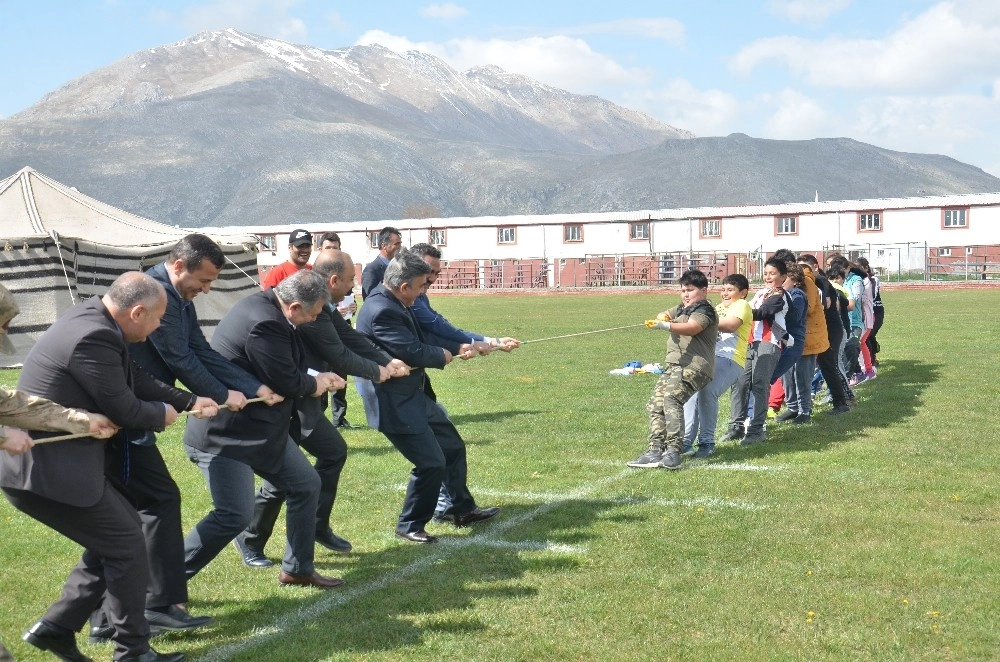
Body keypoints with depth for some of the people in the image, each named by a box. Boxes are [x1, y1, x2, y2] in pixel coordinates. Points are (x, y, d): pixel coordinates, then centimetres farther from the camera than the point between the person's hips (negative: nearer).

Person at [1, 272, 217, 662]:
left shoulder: (95, 321, 6)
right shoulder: (93, 337, -25)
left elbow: (135, 380, 17)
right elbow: (124, 410, -17)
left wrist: (188, 402, 19)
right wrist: (163, 413, 3)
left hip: (43, 461, 10)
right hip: (47, 469, -10)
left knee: (114, 539, 19)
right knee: (126, 545, 1)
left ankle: (55, 628, 25)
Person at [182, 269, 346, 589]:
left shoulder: (267, 308, 5)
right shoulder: (263, 324, -28)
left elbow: (289, 367, 17)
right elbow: (287, 382, -22)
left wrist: (316, 378, 3)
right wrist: (315, 384, -2)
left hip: (262, 429, 11)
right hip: (224, 434, -11)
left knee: (306, 485, 14)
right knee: (235, 515, -14)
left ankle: (297, 569, 28)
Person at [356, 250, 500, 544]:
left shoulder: (393, 302, 3)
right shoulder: (381, 311, -27)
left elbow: (420, 338, 13)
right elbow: (413, 352, -27)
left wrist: (456, 347, 7)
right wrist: (443, 355, -8)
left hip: (417, 396, 11)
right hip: (398, 405, -11)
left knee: (453, 446, 19)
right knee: (431, 463, -5)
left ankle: (464, 509, 35)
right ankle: (409, 525, 14)